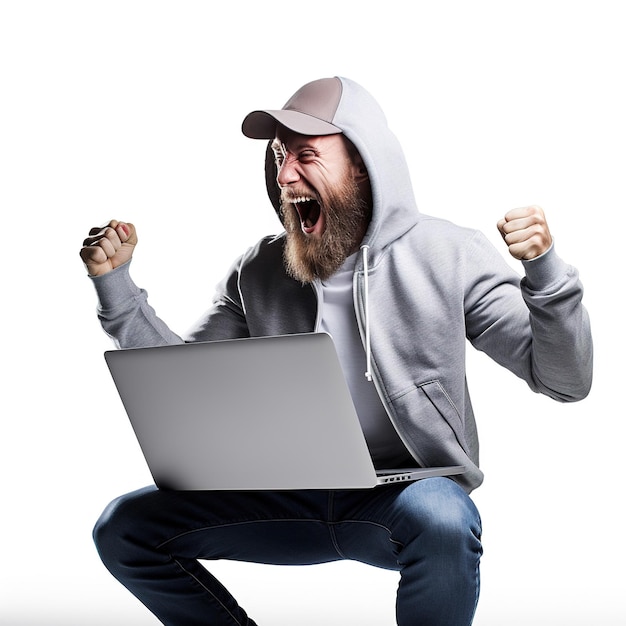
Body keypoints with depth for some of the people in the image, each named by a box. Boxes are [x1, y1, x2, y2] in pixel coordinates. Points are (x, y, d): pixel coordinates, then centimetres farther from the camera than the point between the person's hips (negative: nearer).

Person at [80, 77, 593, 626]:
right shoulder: (258, 271, 6)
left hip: (406, 496, -3)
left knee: (443, 519, -38)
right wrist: (115, 283, 1)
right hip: (293, 499, 4)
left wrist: (544, 268, -24)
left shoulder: (448, 255, -5)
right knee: (124, 528, -10)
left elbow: (564, 382, -8)